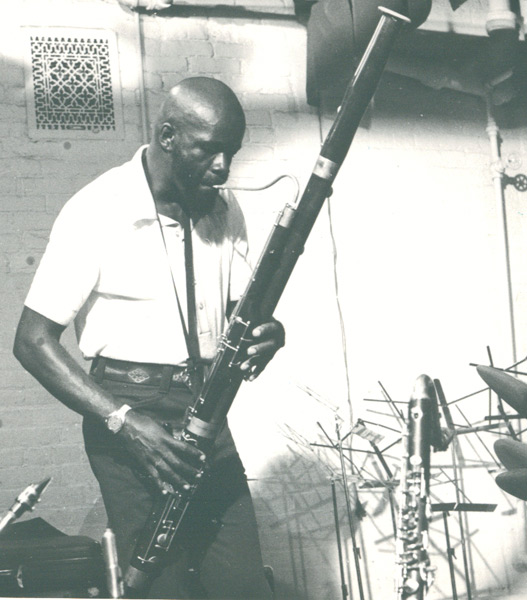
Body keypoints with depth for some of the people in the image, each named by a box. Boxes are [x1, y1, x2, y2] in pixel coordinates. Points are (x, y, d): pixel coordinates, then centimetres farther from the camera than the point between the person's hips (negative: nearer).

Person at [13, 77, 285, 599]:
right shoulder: (98, 212, -11)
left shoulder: (224, 211, 7)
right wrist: (122, 420, -22)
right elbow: (33, 342, -12)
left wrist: (265, 334, -10)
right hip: (130, 418, -5)